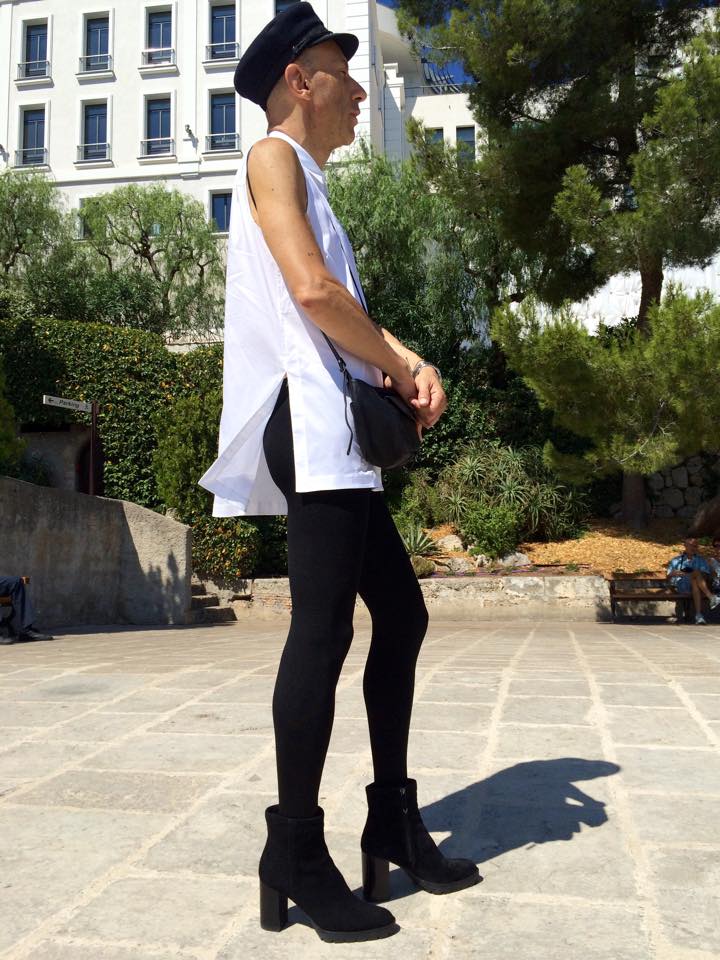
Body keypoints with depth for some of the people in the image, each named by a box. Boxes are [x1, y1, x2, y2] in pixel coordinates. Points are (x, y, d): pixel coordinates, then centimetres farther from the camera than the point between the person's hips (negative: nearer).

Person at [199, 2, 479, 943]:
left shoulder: (310, 183, 29)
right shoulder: (273, 158, 1)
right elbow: (310, 290, -16)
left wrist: (401, 362, 5)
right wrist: (402, 364, -4)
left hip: (343, 436, 10)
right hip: (308, 419, -10)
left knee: (402, 616, 10)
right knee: (324, 631, -11)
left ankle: (394, 825, 20)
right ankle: (296, 855, 0)